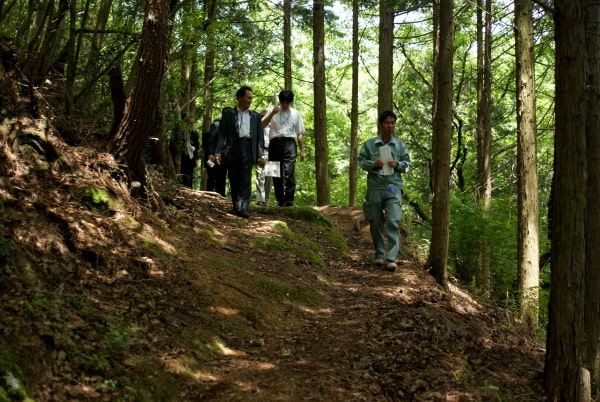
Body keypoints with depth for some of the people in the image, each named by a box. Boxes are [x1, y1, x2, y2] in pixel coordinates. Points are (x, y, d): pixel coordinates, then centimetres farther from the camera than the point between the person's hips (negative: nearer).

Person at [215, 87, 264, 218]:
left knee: (246, 180, -9)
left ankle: (243, 209, -14)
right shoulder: (228, 113, 10)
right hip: (232, 150, 0)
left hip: (248, 150, 0)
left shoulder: (256, 116, 15)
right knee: (234, 181, 4)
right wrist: (218, 152, -4)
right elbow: (222, 134, 6)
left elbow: (260, 137, 13)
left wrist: (260, 154, 1)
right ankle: (236, 206, 15)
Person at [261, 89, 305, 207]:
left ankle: (289, 200, -21)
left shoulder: (295, 114, 16)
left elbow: (300, 133, 15)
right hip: (275, 143, 2)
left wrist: (302, 150, 9)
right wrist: (272, 114, -10)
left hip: (289, 143, -2)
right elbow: (262, 125, 2)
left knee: (289, 172, -16)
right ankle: (280, 200, 8)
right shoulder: (273, 112, 15)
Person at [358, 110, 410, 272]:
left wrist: (397, 164, -10)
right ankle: (379, 255, 24)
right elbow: (361, 161, 5)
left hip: (394, 187, -1)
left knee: (393, 222, -12)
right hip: (375, 187, 1)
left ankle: (391, 258, -12)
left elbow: (407, 164, 11)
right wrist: (373, 164, -14)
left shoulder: (400, 145, 7)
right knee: (376, 223, 9)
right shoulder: (369, 144, 3)